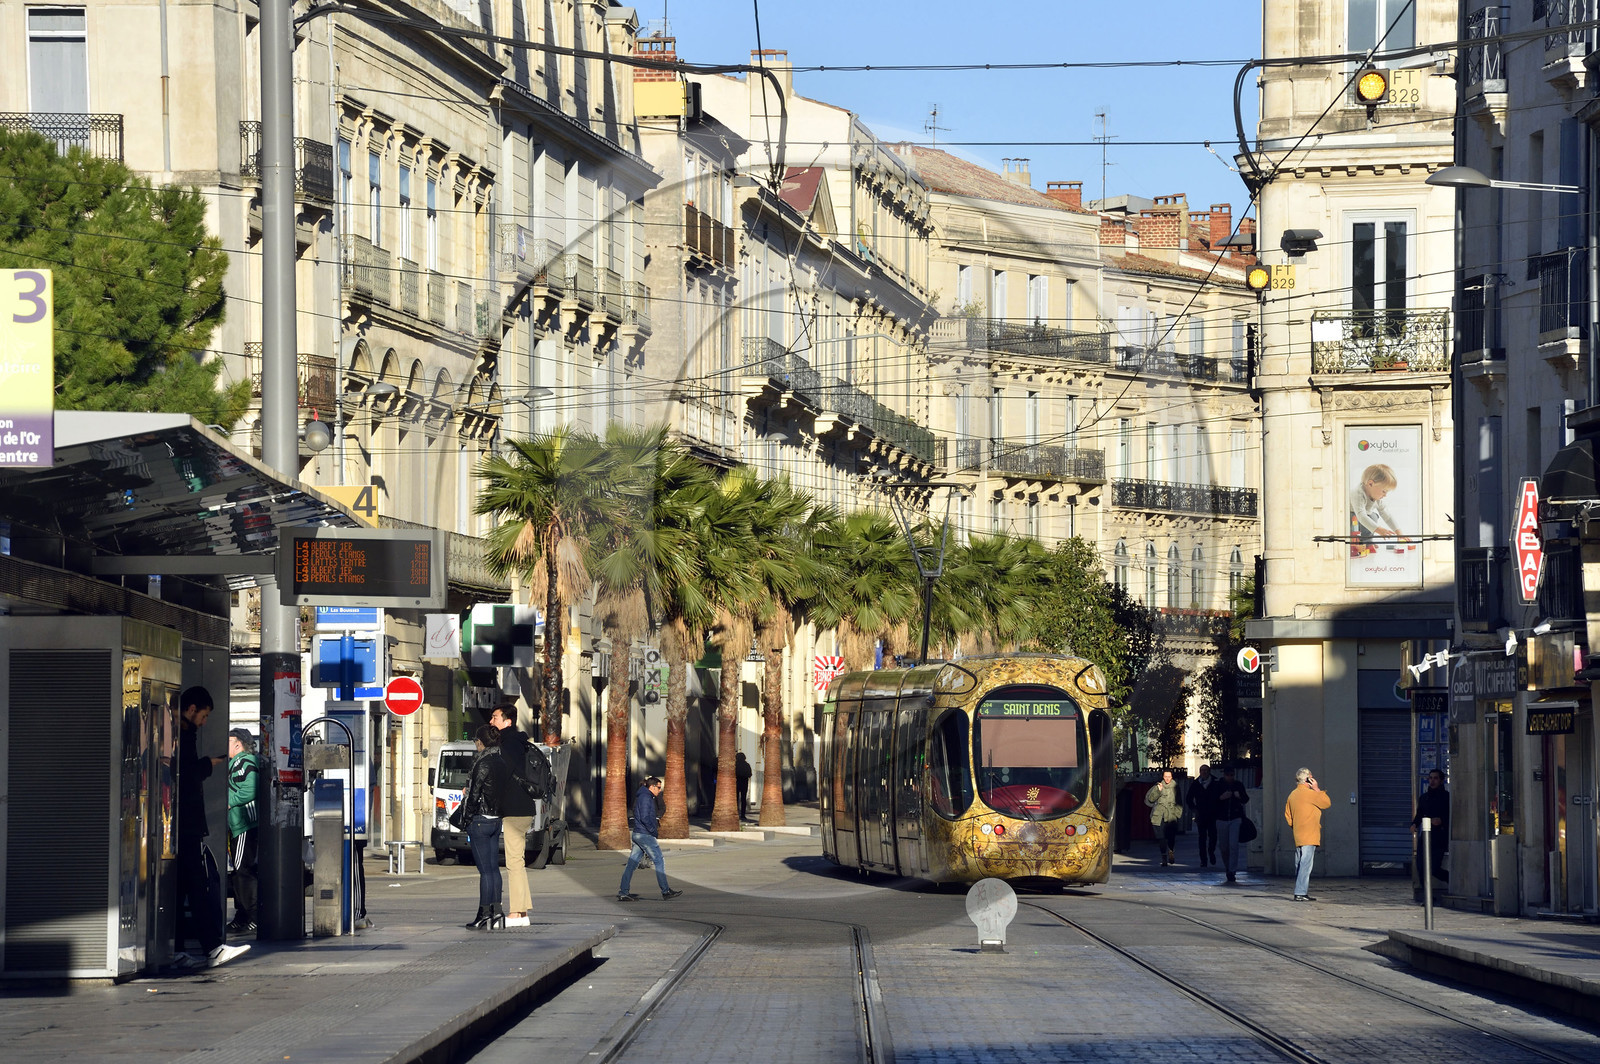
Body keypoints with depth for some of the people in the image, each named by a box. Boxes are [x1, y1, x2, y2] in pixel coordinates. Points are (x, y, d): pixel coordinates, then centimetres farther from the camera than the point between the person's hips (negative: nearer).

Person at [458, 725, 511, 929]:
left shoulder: (483, 764, -16)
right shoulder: (502, 764, 9)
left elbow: (474, 794, -15)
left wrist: (466, 818, -4)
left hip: (480, 820, -8)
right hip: (497, 820, 8)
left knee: (485, 870, -6)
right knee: (493, 868, 11)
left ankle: (485, 915, -4)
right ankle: (496, 911, 12)